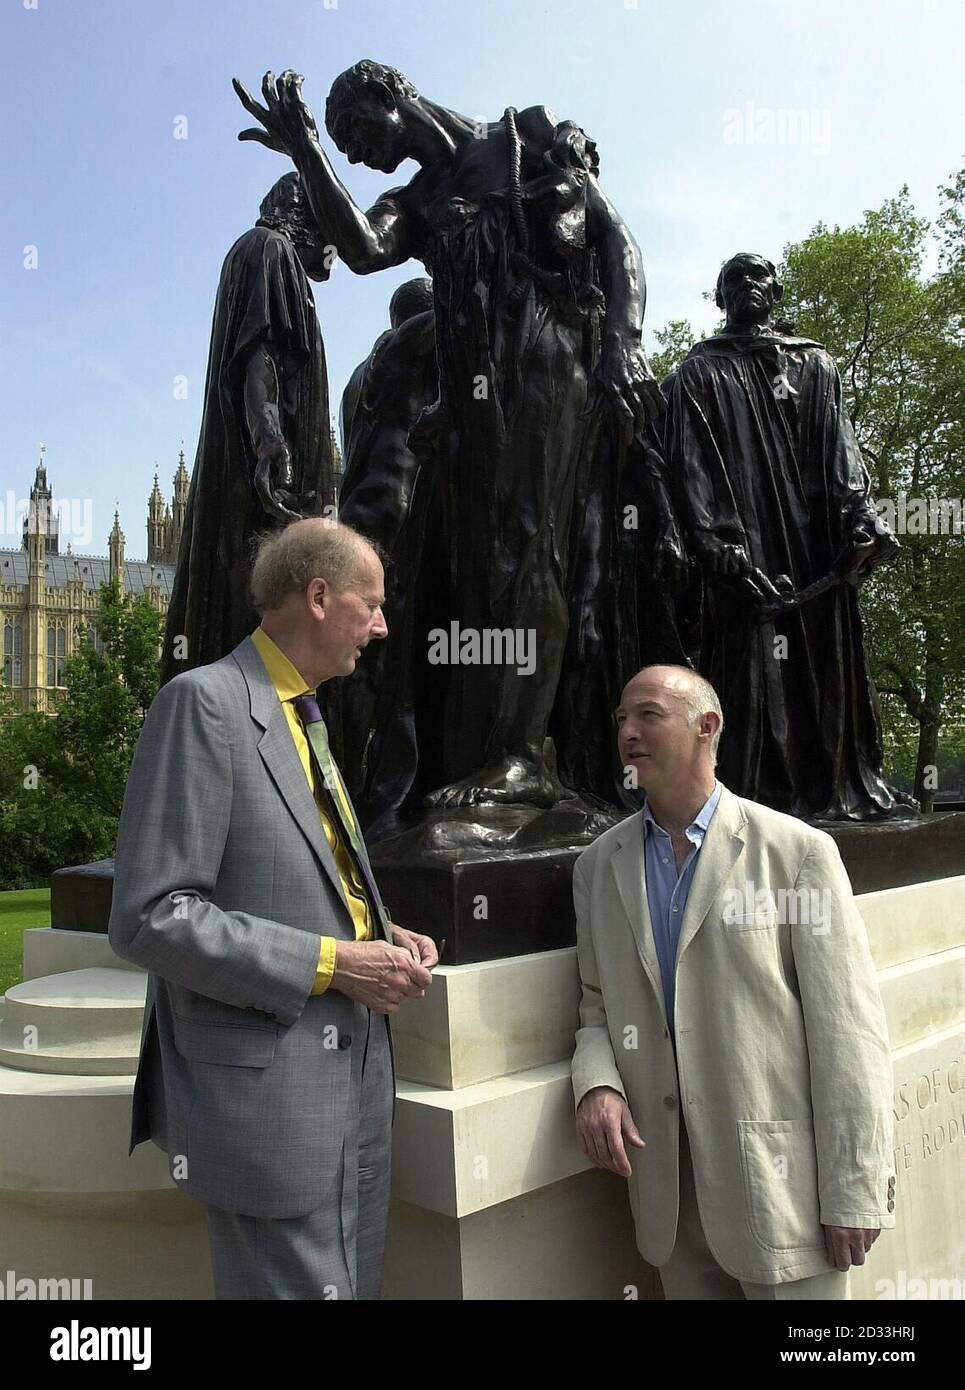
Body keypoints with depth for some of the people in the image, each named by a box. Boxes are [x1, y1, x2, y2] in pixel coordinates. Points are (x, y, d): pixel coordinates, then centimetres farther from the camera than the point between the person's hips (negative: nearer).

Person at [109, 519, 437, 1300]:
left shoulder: (302, 714, 13)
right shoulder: (207, 701, -14)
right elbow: (149, 918, -19)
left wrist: (381, 938, 3)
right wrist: (330, 962, -19)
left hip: (354, 1085, 9)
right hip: (270, 1097, -9)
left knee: (353, 1286, 19)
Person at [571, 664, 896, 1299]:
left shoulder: (797, 851, -8)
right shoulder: (599, 865, 6)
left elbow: (846, 1028, -9)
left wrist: (855, 1193, -10)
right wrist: (596, 1084, -8)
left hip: (779, 1176, -3)